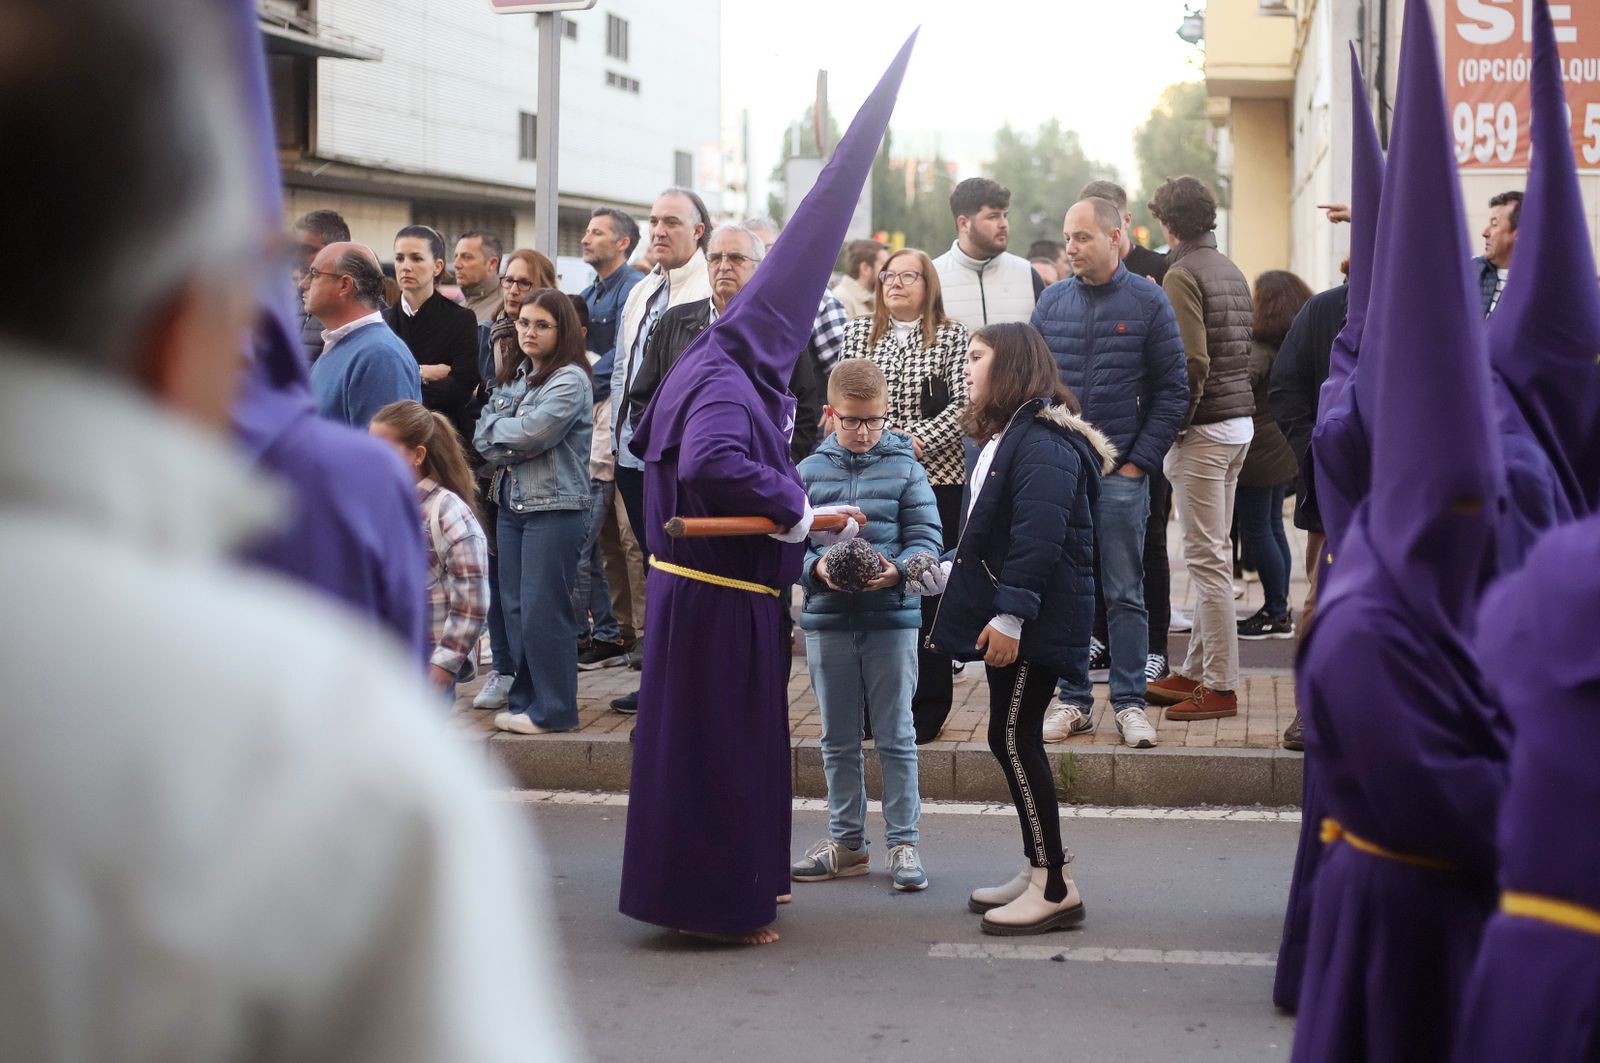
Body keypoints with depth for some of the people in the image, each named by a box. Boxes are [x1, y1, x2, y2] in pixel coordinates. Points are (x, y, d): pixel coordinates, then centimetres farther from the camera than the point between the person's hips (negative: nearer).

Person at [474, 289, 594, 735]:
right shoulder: (511, 376, 14)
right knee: (514, 607, 10)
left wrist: (497, 429, -2)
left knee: (542, 610, -7)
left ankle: (552, 708, 1)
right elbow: (483, 437, 8)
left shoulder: (570, 379, -9)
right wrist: (513, 451, -10)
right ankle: (525, 698, 18)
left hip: (553, 508, -8)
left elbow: (532, 434, -20)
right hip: (511, 501, 8)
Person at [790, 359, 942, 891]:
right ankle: (846, 839, 22)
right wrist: (816, 567, -17)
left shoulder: (905, 469, -1)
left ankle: (903, 841, 11)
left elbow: (927, 539, -3)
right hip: (827, 620, 2)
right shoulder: (809, 471, 3)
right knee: (838, 739, 11)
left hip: (893, 616, -2)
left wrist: (898, 570, -21)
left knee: (896, 736, 3)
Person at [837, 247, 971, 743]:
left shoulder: (952, 335, 2)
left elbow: (963, 404, -5)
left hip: (935, 478, -3)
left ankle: (928, 706, 7)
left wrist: (917, 441, -16)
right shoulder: (859, 332, 11)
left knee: (928, 589, 0)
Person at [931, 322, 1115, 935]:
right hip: (1009, 617, 11)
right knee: (1014, 740, 12)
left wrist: (1009, 614, -27)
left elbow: (1037, 538, -24)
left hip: (1037, 620, -11)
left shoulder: (1043, 443, -17)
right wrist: (944, 570, 18)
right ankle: (1041, 872, 21)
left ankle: (1056, 886, -4)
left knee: (1014, 739, -9)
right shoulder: (1008, 437, 18)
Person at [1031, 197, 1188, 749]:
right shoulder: (1052, 301, 8)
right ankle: (1074, 701, 14)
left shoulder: (1147, 301, 0)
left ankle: (1130, 703, 8)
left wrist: (1141, 460, -5)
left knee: (1125, 594, 2)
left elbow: (1171, 389, 0)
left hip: (1121, 472, -3)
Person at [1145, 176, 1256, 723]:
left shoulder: (1182, 274, -12)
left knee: (1207, 559, -6)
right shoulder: (1232, 271, 15)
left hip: (1205, 428, -9)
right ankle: (1196, 671, 21)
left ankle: (1220, 687, -4)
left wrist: (1174, 425, -12)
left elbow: (1192, 361, -20)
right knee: (1213, 555, 14)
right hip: (1240, 419, 9)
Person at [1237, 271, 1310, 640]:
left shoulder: (1263, 346, -17)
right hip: (1282, 447, 10)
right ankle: (1279, 609, 20)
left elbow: (1244, 378, -33)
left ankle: (1276, 613, 0)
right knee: (1272, 528, 15)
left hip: (1259, 450, -10)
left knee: (1256, 531, -3)